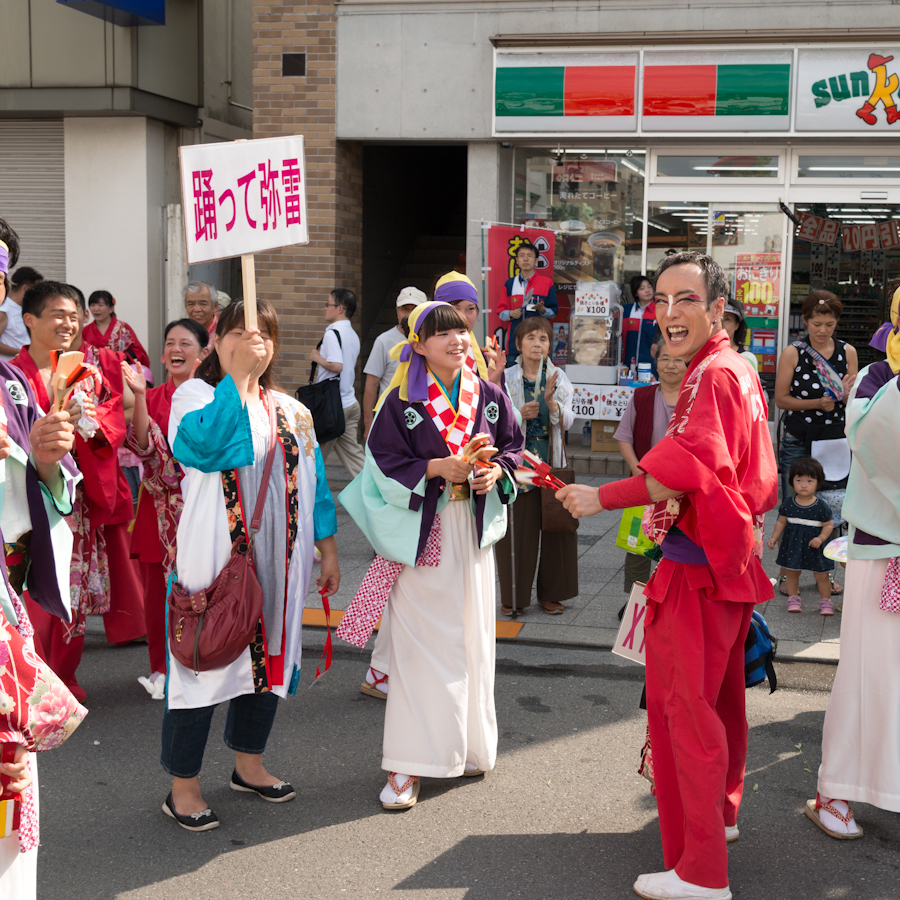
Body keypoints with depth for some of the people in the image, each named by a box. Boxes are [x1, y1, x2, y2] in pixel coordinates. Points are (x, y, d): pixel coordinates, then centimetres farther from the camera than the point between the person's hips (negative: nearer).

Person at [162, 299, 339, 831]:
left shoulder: (292, 412, 12)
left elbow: (313, 483, 16)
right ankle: (184, 787, 10)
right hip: (214, 557, -6)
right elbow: (201, 445, -26)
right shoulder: (196, 395, -4)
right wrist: (238, 375, -26)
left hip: (277, 561, 6)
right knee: (207, 659, -2)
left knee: (270, 655, 13)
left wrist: (328, 550, 13)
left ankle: (249, 765, 31)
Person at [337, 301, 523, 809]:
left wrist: (496, 471, -7)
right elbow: (384, 462, -8)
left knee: (472, 638, 11)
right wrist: (438, 468, -19)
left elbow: (514, 447, 13)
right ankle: (408, 765, 1)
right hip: (421, 533, -4)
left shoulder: (489, 397, 5)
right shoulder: (402, 402, -5)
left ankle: (467, 746, 26)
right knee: (422, 644, -4)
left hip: (472, 529, 4)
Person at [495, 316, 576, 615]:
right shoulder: (506, 378, 1)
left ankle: (550, 594, 15)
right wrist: (519, 415, -18)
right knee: (517, 528, -1)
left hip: (551, 463, 2)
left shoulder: (558, 378, 7)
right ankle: (512, 596, 11)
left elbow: (567, 422, 0)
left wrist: (551, 402, -18)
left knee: (556, 527, 2)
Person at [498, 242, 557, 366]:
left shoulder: (547, 282, 7)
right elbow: (501, 312, 14)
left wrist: (543, 310, -15)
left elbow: (554, 312, 6)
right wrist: (511, 313, -7)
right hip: (515, 340, 2)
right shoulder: (510, 283, 14)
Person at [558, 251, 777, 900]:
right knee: (721, 695, 23)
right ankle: (721, 813, 41)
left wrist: (602, 498, -28)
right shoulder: (738, 372, 15)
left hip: (699, 567, -11)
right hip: (733, 557, 11)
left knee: (685, 707, -7)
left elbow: (688, 467, -33)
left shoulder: (713, 376, -18)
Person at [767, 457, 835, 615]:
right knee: (792, 573, 11)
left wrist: (820, 538, -17)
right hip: (792, 544, 2)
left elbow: (828, 525, -3)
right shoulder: (788, 504, -3)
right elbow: (781, 522, 7)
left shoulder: (821, 506, -10)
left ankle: (825, 600, 21)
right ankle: (793, 598, 28)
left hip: (814, 547, -2)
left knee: (822, 575, 4)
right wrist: (774, 537, 0)